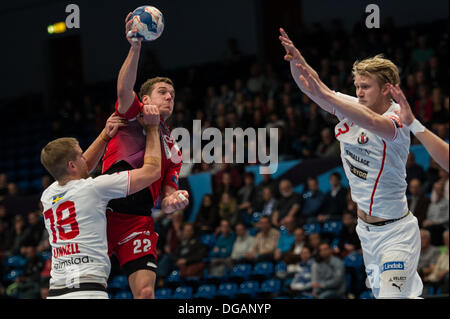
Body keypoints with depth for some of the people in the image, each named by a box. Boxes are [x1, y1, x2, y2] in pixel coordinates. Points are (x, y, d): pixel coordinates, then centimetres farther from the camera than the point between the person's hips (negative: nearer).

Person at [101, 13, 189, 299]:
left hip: (138, 220, 3)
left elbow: (165, 202, 24)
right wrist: (135, 47, -25)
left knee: (145, 290, -13)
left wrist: (174, 200, -2)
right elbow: (124, 89, -8)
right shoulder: (132, 115, 15)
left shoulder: (173, 150, 27)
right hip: (104, 210, -3)